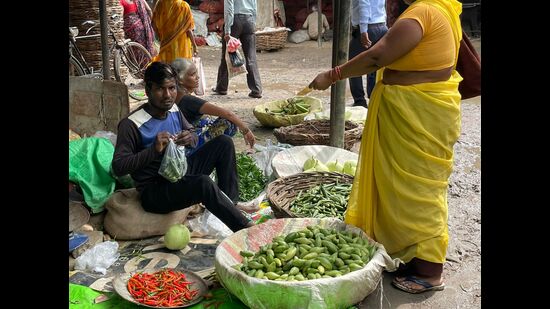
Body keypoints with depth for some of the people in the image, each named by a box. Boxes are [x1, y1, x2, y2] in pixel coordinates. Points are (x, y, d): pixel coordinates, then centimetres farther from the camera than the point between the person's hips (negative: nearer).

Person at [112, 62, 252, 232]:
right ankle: (246, 228, -18)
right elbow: (118, 167, -22)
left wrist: (190, 138, -9)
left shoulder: (174, 110, 2)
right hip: (154, 191, -7)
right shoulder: (131, 124, -19)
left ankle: (232, 204, 1)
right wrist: (154, 149, -32)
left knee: (224, 142, -1)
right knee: (203, 183, -34)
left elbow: (192, 134, 17)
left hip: (181, 174, 8)